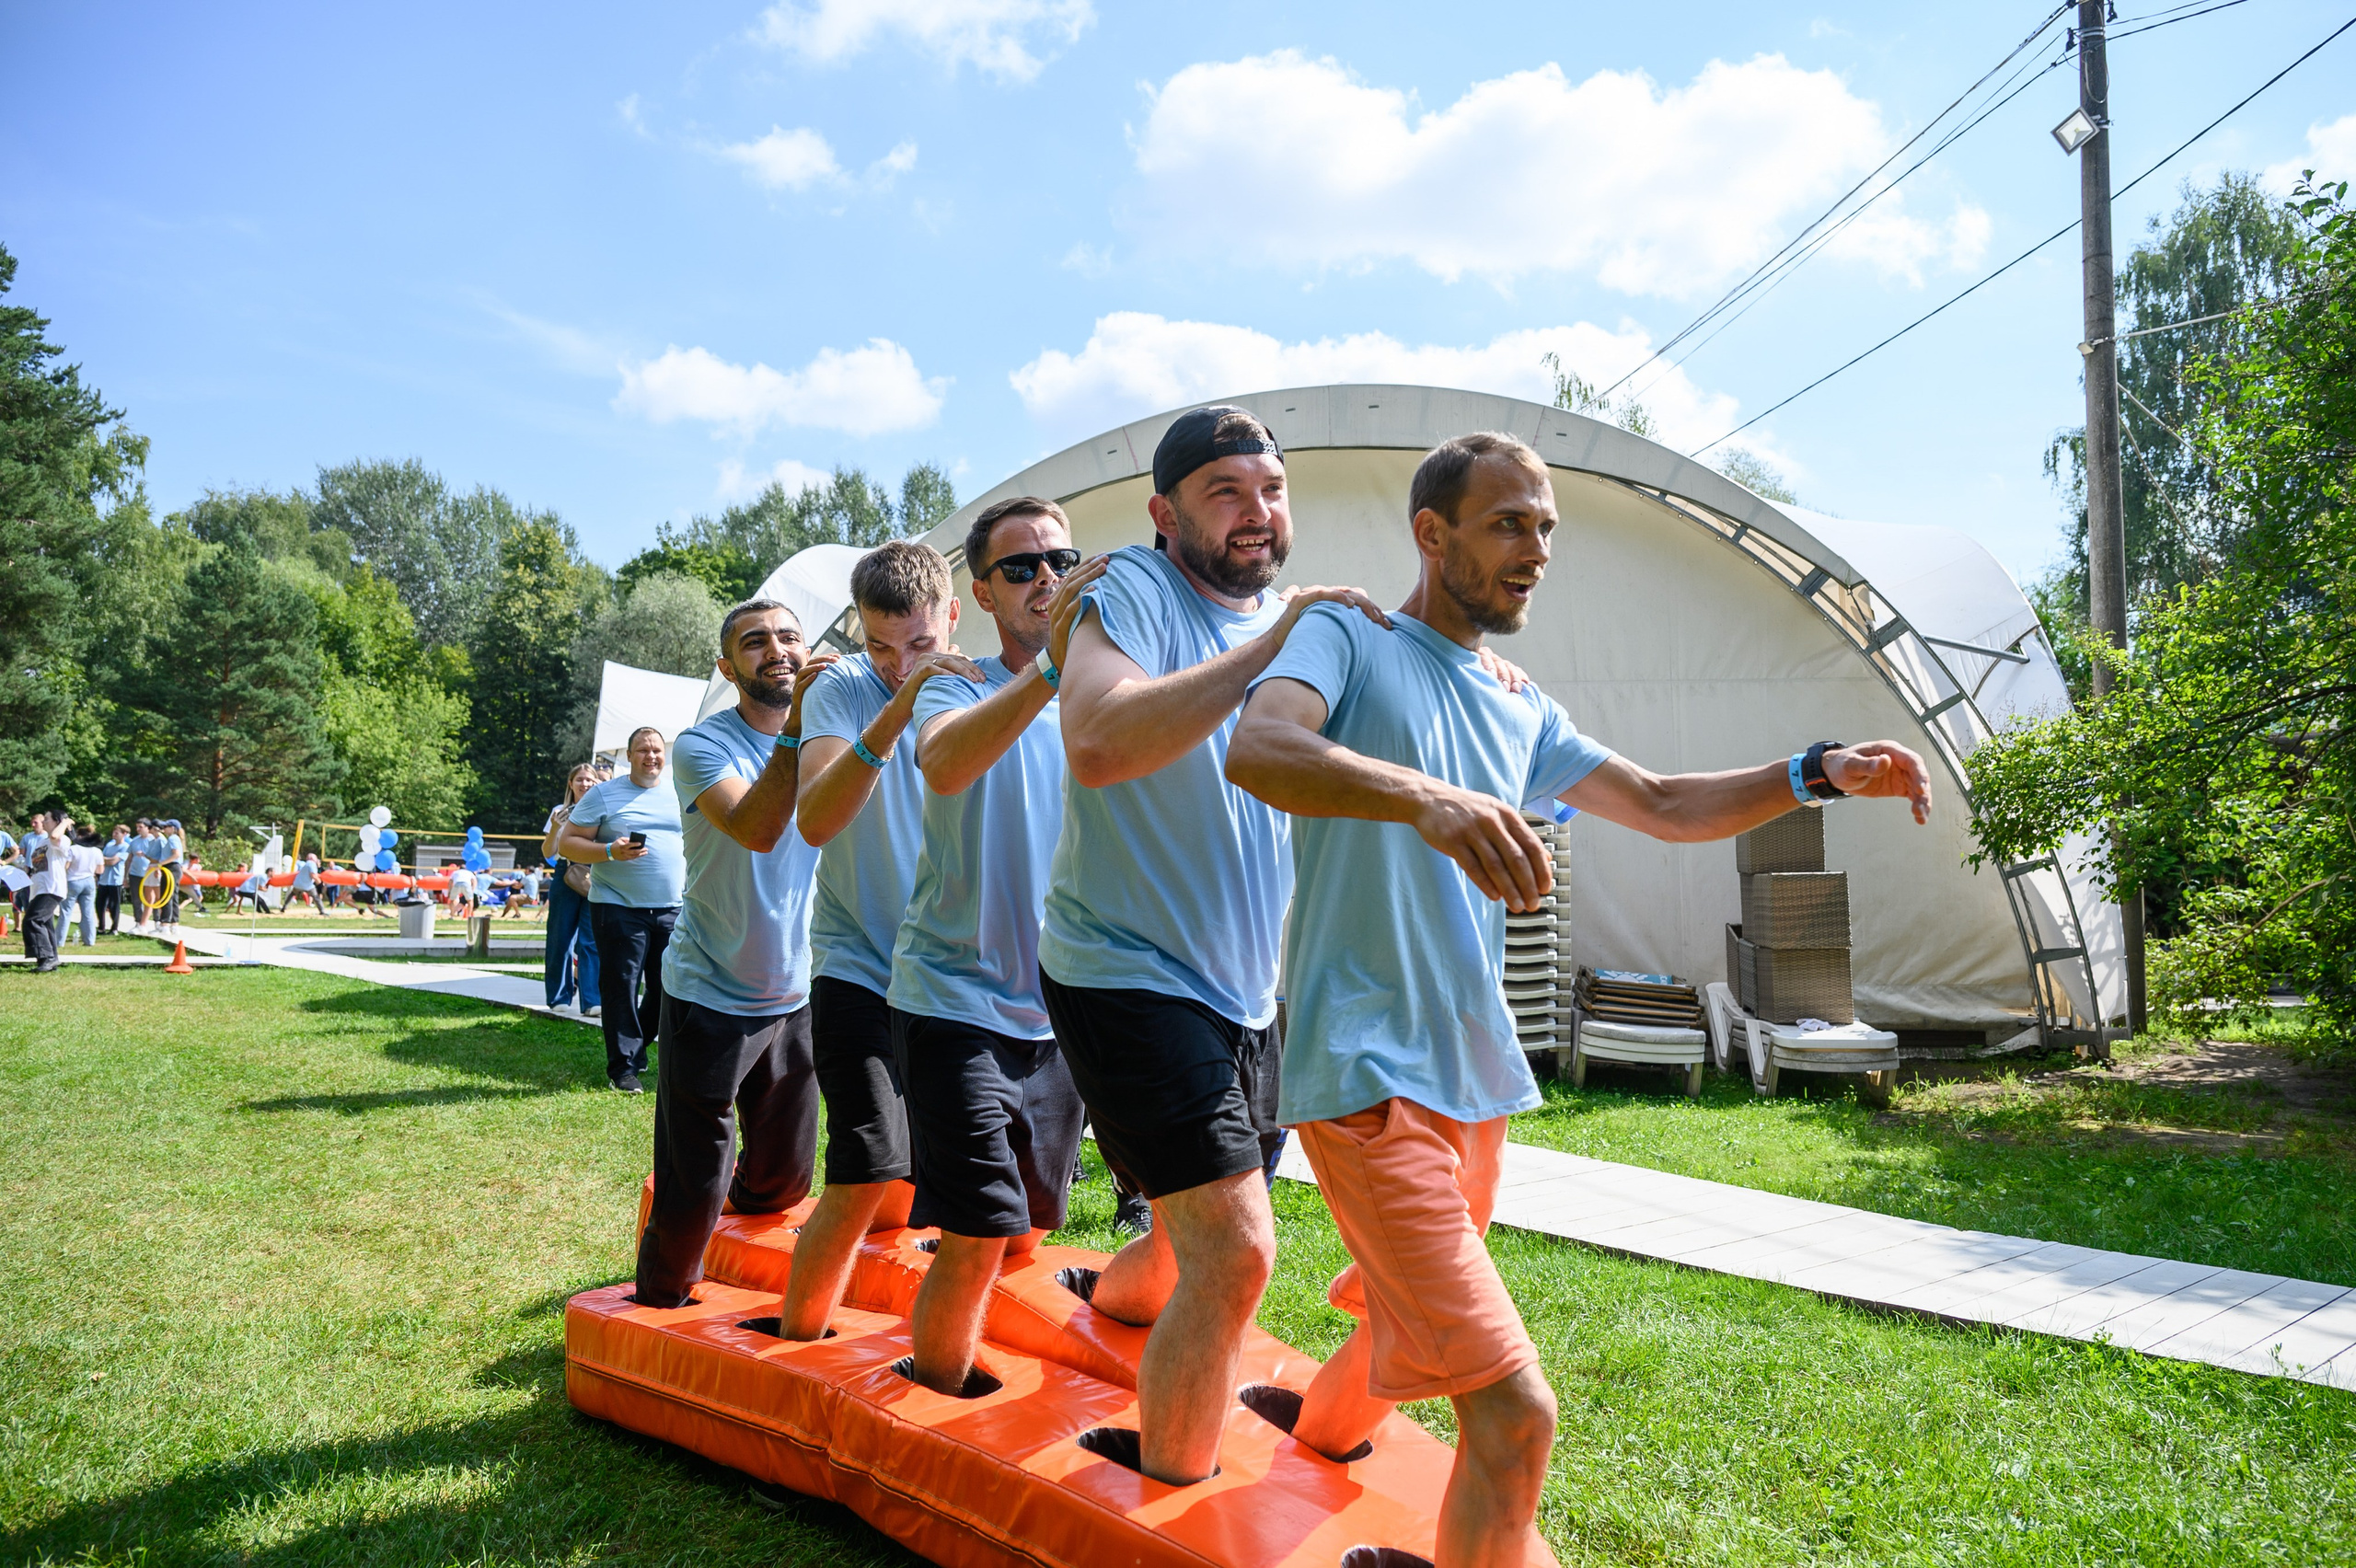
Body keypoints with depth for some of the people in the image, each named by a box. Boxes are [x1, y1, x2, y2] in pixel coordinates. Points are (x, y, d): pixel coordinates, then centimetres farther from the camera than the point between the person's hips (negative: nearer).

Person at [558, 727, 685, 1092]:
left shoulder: (681, 795, 11)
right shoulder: (603, 795, -1)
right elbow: (567, 843, -3)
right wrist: (611, 852, -19)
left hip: (672, 909, 4)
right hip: (619, 908, -4)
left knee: (668, 988, 9)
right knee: (621, 988, -1)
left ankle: (635, 1047, 31)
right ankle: (623, 1066, 8)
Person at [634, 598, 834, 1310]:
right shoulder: (703, 744, -13)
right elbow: (757, 828, -30)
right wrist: (797, 725, -39)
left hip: (796, 998, 5)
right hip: (711, 1000, -5)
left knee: (783, 1181, 16)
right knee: (694, 1191, 0)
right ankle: (661, 1310, 25)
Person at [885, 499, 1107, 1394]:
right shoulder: (957, 690, -7)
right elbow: (944, 764, -30)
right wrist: (1052, 664, -44)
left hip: (1054, 1017, 5)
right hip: (957, 1003, -5)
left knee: (1026, 1236, 15)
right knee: (976, 1239, -9)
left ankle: (984, 1385, 38)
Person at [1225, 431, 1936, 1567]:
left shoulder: (1522, 713, 16)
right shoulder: (1350, 643, -7)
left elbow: (1662, 807, 18)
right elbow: (1255, 748, -27)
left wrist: (1819, 773, 3)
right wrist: (1427, 799, -45)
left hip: (1475, 1077, 9)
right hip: (1368, 1069, -8)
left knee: (1411, 1332, 26)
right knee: (1512, 1409, -16)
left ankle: (1315, 1444, 55)